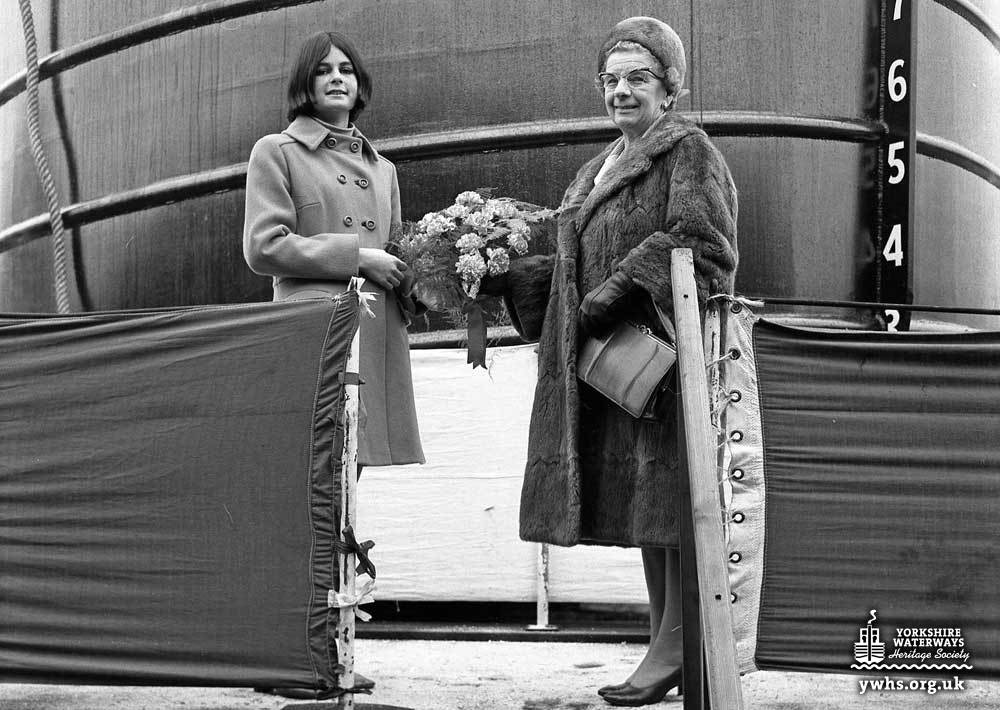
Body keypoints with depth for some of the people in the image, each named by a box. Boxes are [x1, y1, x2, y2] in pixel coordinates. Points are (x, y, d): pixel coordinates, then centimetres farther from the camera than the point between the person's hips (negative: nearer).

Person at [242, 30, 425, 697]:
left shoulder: (381, 167, 24)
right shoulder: (277, 152, 6)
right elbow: (264, 247, -5)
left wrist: (413, 283, 6)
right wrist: (355, 256, -9)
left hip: (376, 336, 6)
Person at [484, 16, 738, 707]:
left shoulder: (689, 151, -3)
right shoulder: (608, 163, 23)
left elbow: (699, 240, -18)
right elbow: (578, 263, 22)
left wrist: (610, 297, -20)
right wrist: (505, 278, 10)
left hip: (669, 349, -9)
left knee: (672, 492, -9)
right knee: (643, 496, 9)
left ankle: (676, 647, -7)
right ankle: (668, 648, 15)